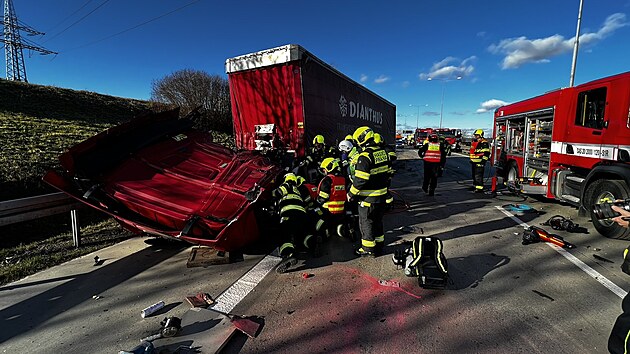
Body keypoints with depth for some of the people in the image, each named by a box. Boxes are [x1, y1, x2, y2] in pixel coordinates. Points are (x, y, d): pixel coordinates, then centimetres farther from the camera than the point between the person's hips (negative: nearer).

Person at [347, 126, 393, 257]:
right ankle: (379, 243, 33)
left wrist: (351, 193, -12)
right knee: (378, 220, 21)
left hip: (369, 197, -8)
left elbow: (360, 179, -24)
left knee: (366, 222, 6)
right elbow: (388, 171, 13)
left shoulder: (365, 156, -21)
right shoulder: (383, 152, 6)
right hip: (382, 195, 8)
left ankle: (369, 249, 15)